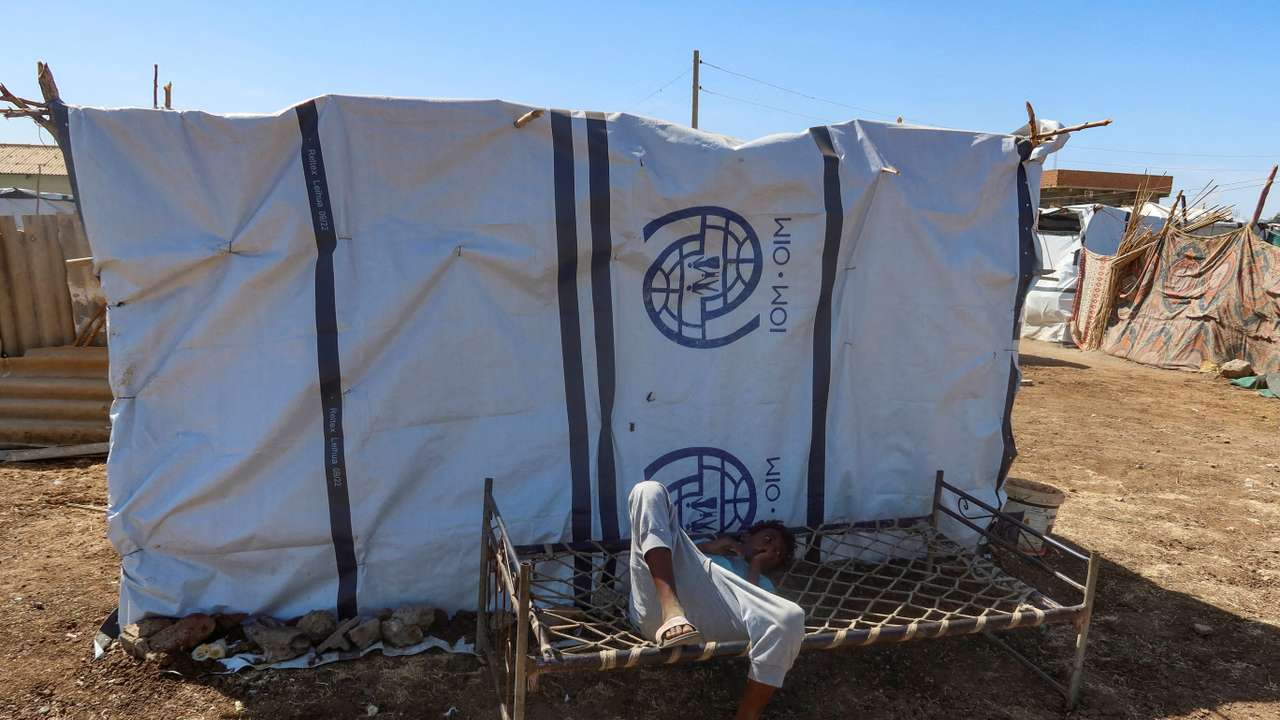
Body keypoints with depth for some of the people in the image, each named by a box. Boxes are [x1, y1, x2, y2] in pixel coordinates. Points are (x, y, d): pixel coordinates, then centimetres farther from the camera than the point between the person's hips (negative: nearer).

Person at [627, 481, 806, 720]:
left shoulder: (762, 582, 37)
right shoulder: (713, 549, 43)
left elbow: (752, 605, 10)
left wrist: (756, 566, 22)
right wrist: (706, 547, 20)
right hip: (657, 598, 1)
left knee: (791, 618, -27)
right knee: (651, 490, -8)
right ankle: (670, 608, -27)